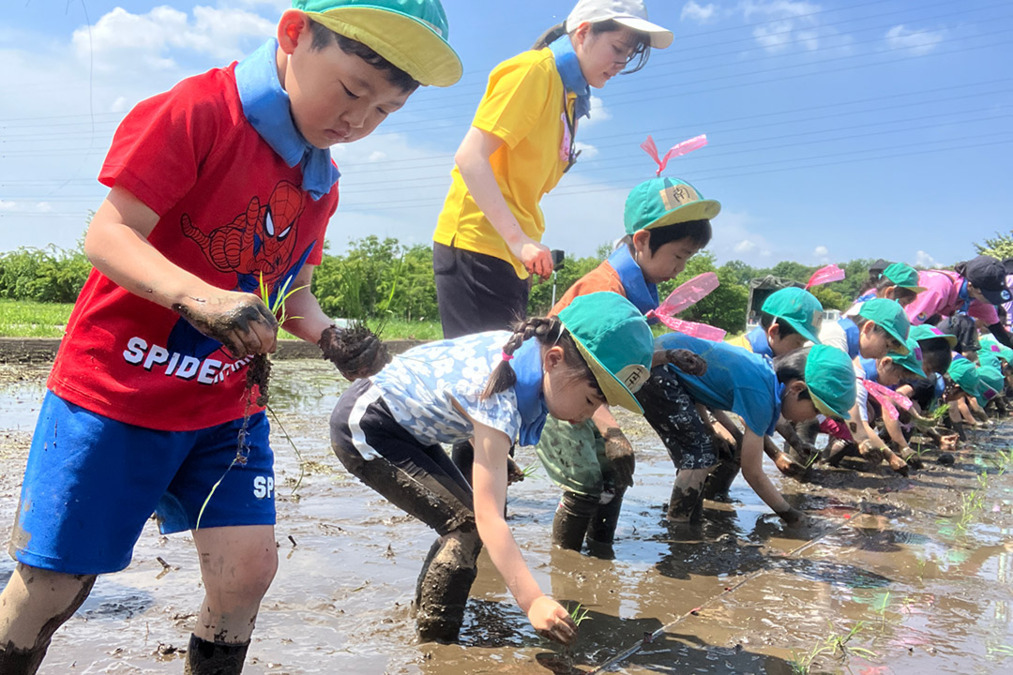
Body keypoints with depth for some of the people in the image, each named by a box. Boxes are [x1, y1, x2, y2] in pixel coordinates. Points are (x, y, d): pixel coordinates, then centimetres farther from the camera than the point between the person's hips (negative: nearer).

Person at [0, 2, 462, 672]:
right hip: (113, 392, -5)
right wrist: (201, 298, -35)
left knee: (248, 567, 0)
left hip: (226, 408, 6)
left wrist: (331, 338, -7)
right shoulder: (198, 110, -16)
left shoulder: (322, 184, 6)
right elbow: (109, 235, -19)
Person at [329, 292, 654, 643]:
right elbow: (488, 518, -36)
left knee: (465, 519, 10)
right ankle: (434, 641, 1)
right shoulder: (500, 402, -34)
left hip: (402, 425, 9)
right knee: (466, 523, -14)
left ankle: (427, 612, 26)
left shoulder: (528, 345, -9)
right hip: (363, 428, -9)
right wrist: (532, 601, -42)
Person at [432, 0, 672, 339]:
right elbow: (470, 156, -18)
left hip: (511, 255, 9)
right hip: (478, 244, -9)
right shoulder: (535, 71, -8)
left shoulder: (568, 94, 16)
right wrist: (518, 239, -24)